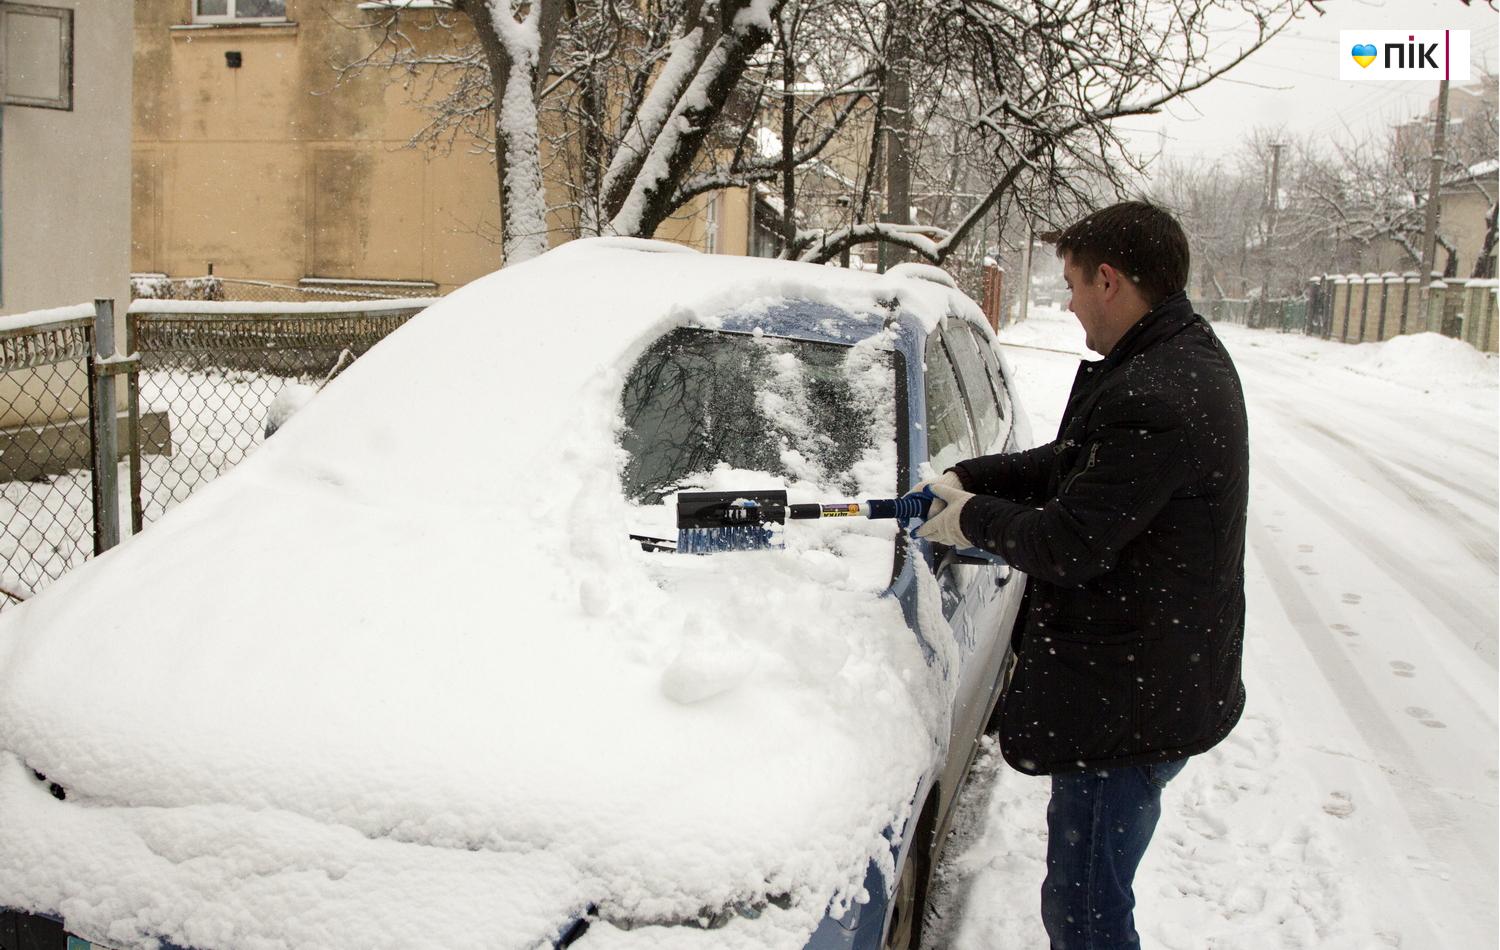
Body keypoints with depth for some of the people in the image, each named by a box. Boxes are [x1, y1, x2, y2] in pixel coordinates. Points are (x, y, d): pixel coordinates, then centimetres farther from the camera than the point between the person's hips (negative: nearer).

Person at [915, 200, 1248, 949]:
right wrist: (968, 478, 10)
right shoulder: (1185, 357, 9)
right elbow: (1075, 463, 18)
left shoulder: (1154, 400, -26)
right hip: (1160, 680, 11)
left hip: (1128, 703, -11)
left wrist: (973, 518, -6)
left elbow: (1070, 545, -23)